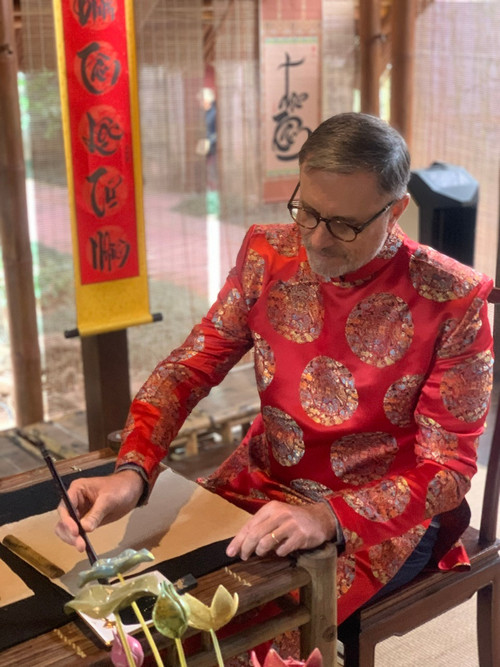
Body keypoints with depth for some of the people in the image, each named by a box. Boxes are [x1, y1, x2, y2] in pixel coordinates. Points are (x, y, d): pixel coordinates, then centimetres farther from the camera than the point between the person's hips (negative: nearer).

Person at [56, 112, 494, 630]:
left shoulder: (453, 300, -17)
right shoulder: (267, 255, -5)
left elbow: (448, 466, -14)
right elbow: (189, 367, -4)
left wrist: (330, 517, -31)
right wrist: (132, 472, -22)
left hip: (384, 516, -3)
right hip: (261, 486, 4)